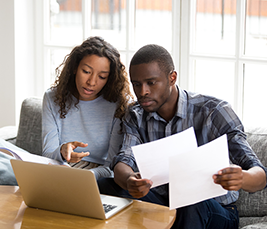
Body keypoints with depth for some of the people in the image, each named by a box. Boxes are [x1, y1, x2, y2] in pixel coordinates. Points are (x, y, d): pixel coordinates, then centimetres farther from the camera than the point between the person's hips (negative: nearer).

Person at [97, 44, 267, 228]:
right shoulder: (136, 116, 2)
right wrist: (130, 181, -40)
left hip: (215, 213, -3)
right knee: (106, 187, -19)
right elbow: (123, 162, -13)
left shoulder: (213, 111, -14)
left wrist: (241, 179, -47)